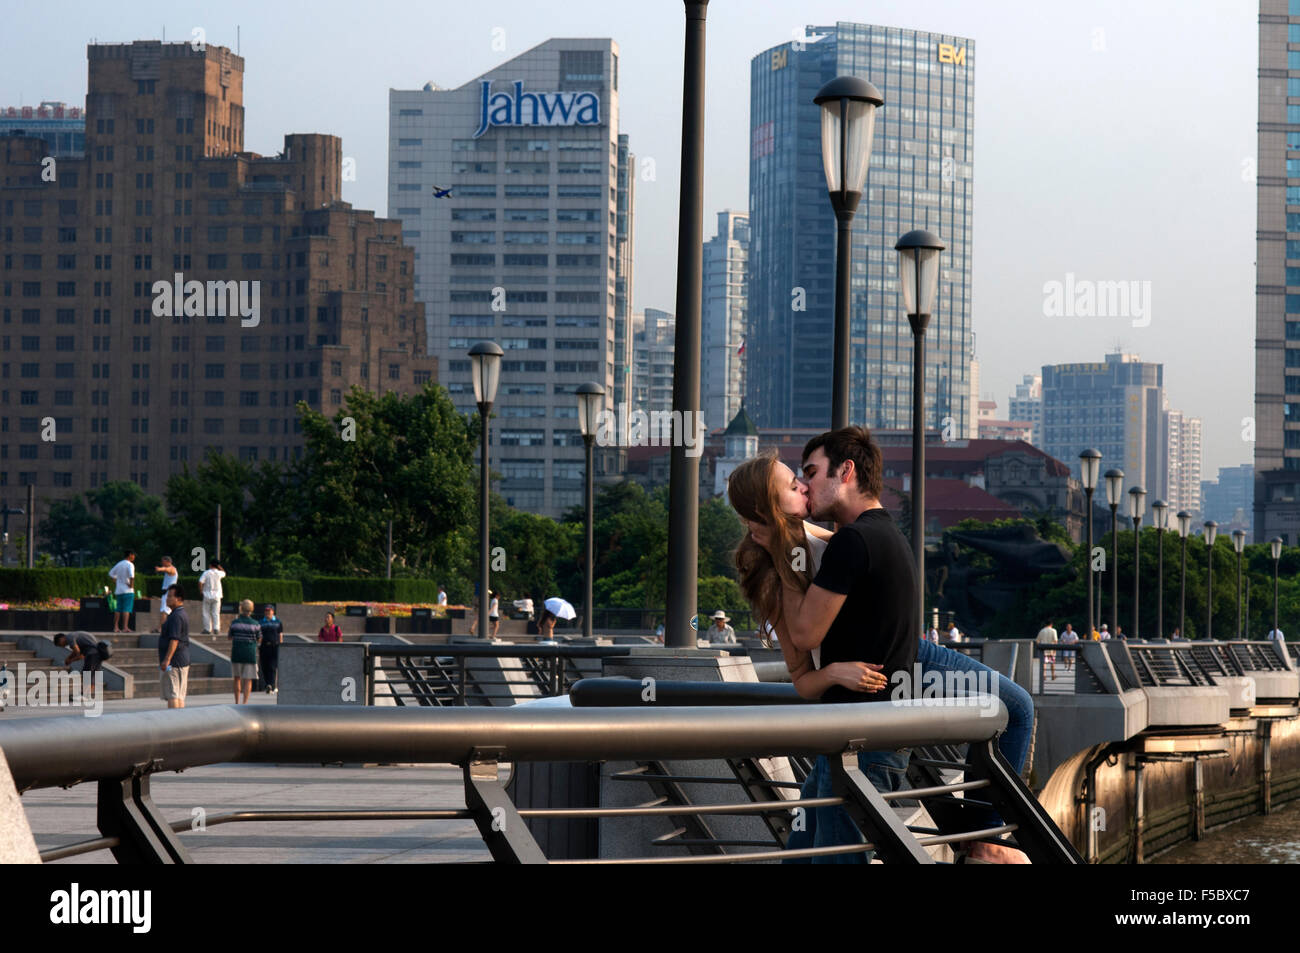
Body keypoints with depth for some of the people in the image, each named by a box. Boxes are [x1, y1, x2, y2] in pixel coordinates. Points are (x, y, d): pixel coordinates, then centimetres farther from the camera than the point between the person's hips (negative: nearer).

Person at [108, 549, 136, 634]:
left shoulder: (119, 564, 13)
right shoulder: (130, 564, -10)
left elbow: (111, 574, 22)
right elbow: (131, 576, -26)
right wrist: (131, 585, -14)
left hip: (118, 591, 7)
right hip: (128, 591, -7)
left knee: (118, 609, 11)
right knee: (126, 609, -9)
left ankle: (116, 627, 11)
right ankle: (125, 627, -16)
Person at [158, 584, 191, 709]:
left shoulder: (176, 616, -15)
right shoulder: (183, 614, 18)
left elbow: (174, 640, -24)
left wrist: (167, 659, -28)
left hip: (174, 661, -10)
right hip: (183, 661, 10)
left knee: (172, 695, -11)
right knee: (179, 696, 10)